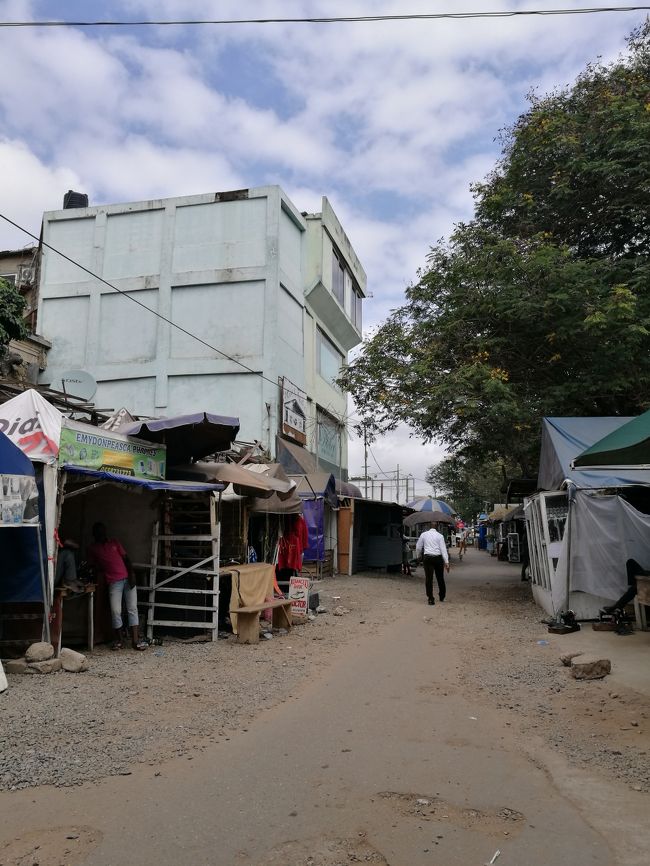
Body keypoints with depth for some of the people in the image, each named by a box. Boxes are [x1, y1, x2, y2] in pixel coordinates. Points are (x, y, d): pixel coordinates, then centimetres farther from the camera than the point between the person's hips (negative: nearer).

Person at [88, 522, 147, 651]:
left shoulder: (114, 542, 15)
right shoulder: (93, 549, 11)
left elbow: (126, 558, 10)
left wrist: (131, 574, -3)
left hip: (128, 579, 2)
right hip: (114, 582, -2)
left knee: (132, 608, -5)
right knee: (115, 611, -10)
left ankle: (135, 640, -5)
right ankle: (118, 640, 6)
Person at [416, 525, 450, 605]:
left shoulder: (424, 534, 9)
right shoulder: (439, 535, 5)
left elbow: (418, 547, 14)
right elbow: (443, 549, -3)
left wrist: (418, 556, 31)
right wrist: (446, 562, -6)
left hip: (428, 557, 0)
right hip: (438, 557, 0)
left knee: (428, 578, 2)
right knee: (440, 578, 14)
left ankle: (431, 599, -1)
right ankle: (442, 597, 27)